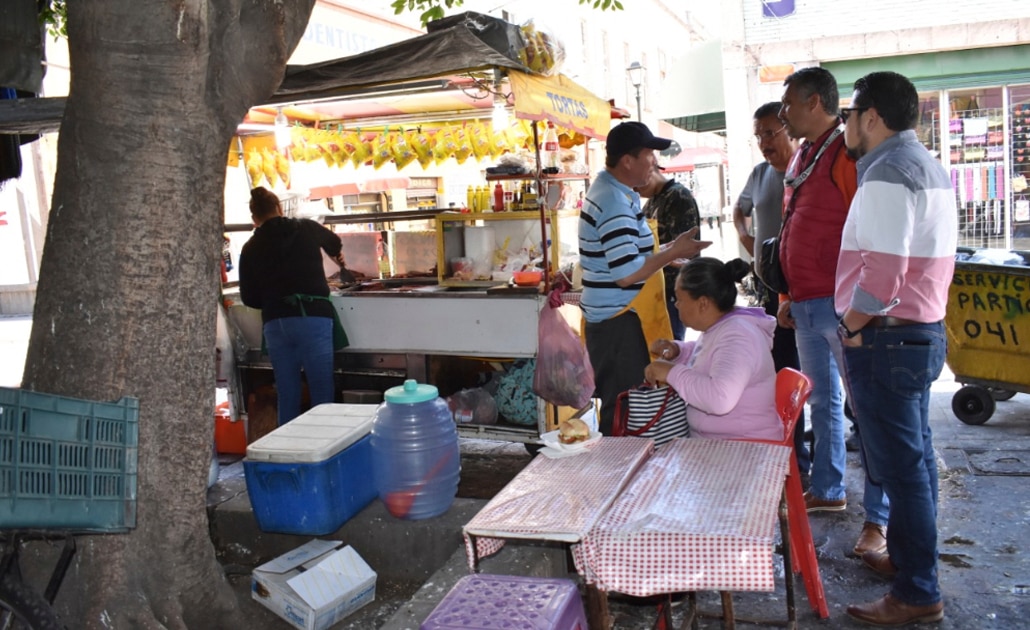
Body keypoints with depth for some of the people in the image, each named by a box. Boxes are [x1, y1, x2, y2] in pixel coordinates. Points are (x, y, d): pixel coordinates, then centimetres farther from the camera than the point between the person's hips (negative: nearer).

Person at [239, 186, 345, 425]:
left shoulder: (250, 248, 8)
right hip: (312, 319, -2)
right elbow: (334, 242, 30)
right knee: (322, 395, 2)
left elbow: (249, 297, 9)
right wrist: (337, 255, 53)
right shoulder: (306, 228, 8)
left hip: (275, 324, 2)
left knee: (287, 397, 10)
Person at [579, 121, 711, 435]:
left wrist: (670, 251, 13)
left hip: (614, 319, 10)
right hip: (619, 325, -10)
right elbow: (627, 274, -25)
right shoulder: (615, 203, -20)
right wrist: (674, 252, -14)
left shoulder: (608, 189, 13)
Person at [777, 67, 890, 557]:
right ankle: (827, 490, 32)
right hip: (806, 305, 9)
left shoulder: (849, 153, -12)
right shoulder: (800, 158, 16)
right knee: (821, 401, 18)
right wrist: (787, 296, 20)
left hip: (841, 305, -9)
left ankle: (879, 518, 5)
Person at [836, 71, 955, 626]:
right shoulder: (927, 166, 14)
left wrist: (850, 329, -11)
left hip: (887, 339, -10)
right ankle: (909, 556, 34)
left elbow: (882, 274, -27)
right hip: (923, 331, 10)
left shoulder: (887, 172, -17)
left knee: (901, 466, -1)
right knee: (915, 455, 19)